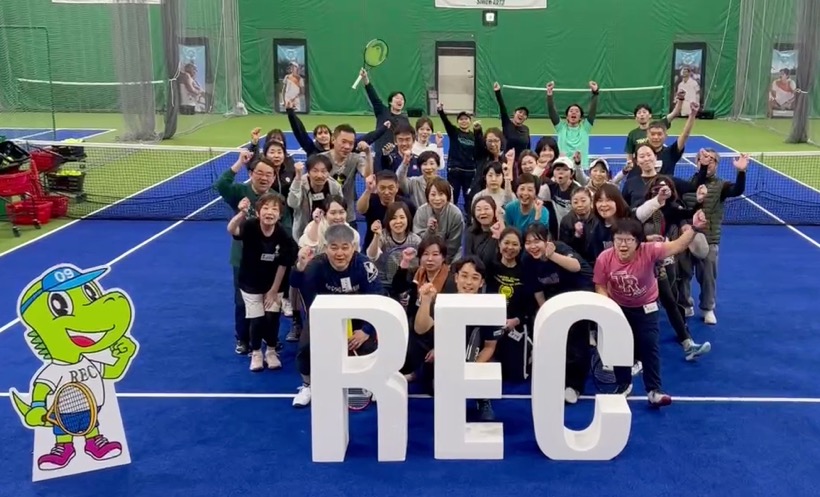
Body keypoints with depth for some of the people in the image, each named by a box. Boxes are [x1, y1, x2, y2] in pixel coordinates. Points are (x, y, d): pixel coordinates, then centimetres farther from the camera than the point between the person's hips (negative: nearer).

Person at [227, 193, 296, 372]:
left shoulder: (283, 235, -22)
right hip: (251, 283, -1)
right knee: (257, 319, 0)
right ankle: (256, 354, 25)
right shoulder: (250, 226, -25)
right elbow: (232, 230, -48)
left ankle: (271, 352, 27)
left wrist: (274, 291, -7)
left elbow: (282, 265, -12)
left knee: (272, 318, 1)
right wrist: (241, 214, -69)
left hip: (274, 284, 1)